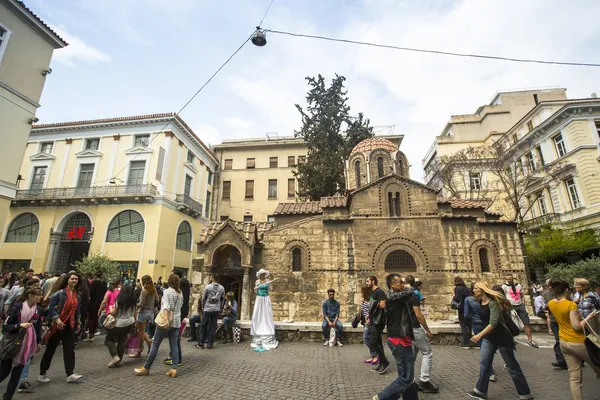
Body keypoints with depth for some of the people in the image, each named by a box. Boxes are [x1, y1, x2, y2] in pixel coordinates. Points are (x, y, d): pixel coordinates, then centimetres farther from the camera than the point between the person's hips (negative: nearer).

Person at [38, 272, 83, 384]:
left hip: (70, 325, 4)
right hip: (58, 325, -4)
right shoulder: (60, 293, -9)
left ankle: (70, 374, 2)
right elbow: (51, 307, -11)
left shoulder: (78, 294, 7)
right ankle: (42, 374, 26)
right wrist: (57, 319, -20)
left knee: (70, 349, 1)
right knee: (50, 349, 9)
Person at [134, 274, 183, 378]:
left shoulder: (167, 291, -9)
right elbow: (180, 307, 12)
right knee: (174, 345, 7)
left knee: (155, 345, 7)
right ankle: (174, 369, 4)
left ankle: (146, 368, 19)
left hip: (166, 322, -6)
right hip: (176, 322, 6)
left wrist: (166, 319, -30)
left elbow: (166, 306, -21)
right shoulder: (180, 293, 11)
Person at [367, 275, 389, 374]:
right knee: (378, 342, 13)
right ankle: (382, 364, 21)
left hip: (378, 321, -10)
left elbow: (383, 305, -25)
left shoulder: (379, 292, -14)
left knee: (374, 343, -9)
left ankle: (385, 362, 3)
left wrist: (374, 304, -14)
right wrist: (369, 318, 14)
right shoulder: (372, 293, 15)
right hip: (374, 321, 10)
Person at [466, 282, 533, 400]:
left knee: (512, 367, 7)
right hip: (488, 338, 8)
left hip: (502, 337, -8)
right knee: (484, 363, 7)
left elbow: (493, 323, -31)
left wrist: (479, 335, -34)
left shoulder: (493, 303, -24)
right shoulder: (480, 302, 0)